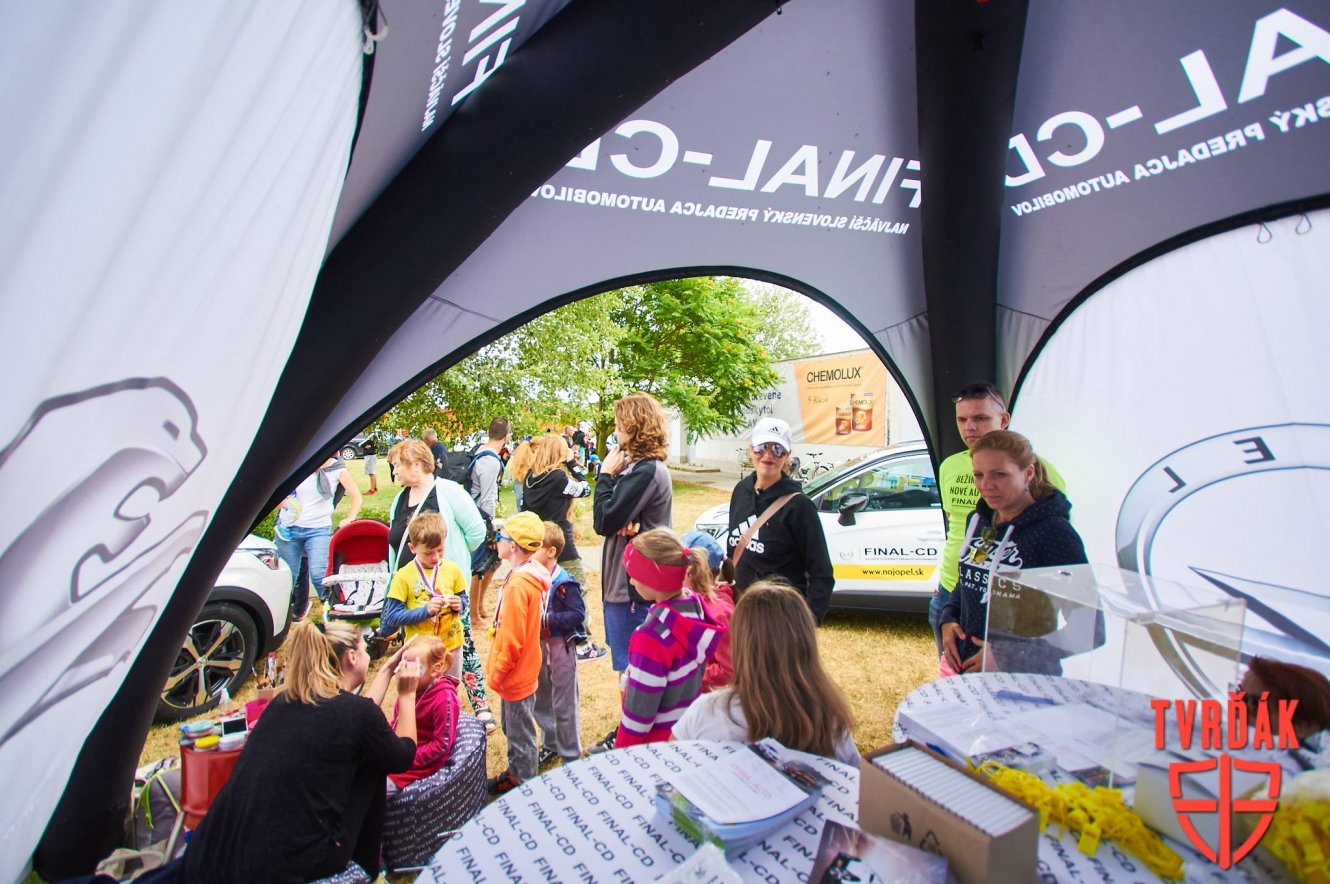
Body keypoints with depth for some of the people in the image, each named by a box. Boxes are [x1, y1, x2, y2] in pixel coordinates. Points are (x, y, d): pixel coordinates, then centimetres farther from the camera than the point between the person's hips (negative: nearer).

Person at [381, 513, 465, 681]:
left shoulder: (452, 569, -4)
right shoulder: (404, 576, -12)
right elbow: (392, 617, -13)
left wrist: (458, 604, -14)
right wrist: (425, 610, -24)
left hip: (452, 645, 3)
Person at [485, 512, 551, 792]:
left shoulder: (517, 585, -29)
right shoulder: (530, 575, 0)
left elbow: (512, 640, -26)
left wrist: (497, 673, -13)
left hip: (515, 675, -9)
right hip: (522, 671, 9)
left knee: (520, 735, 11)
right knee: (514, 729, 26)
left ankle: (522, 784, 29)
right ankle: (516, 774, 43)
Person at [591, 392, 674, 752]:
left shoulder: (644, 471, -20)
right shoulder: (644, 466, 10)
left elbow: (604, 521, -22)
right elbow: (614, 518, 7)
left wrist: (606, 474, -12)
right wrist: (624, 522, -16)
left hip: (632, 586, -10)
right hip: (628, 581, 10)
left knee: (632, 668, 5)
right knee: (632, 666, 21)